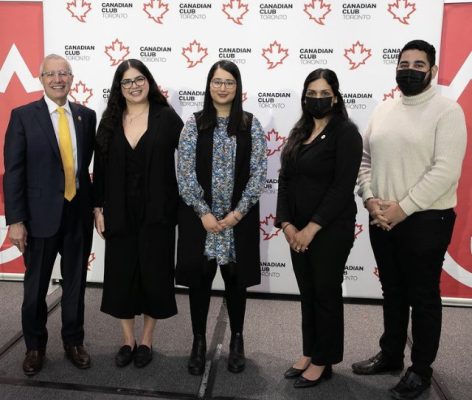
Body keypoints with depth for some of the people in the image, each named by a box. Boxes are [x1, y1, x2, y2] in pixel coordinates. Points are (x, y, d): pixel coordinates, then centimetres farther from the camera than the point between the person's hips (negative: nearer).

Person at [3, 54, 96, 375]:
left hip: (79, 212, 2)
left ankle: (74, 341, 33)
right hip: (41, 214, -2)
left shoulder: (87, 116, 4)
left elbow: (91, 162, 8)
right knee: (36, 285, 13)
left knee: (76, 283, 14)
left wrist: (96, 203, 2)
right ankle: (35, 346, 34)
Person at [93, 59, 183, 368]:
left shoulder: (166, 117, -4)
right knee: (121, 275, 9)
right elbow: (100, 168, 7)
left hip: (156, 212, -2)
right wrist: (98, 207, 4)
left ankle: (147, 340, 27)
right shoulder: (110, 121, 5)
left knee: (154, 274, 7)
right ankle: (128, 340, 29)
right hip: (119, 213, 3)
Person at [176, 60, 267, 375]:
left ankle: (237, 341, 29)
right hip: (199, 217, 0)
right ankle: (199, 341, 25)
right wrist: (203, 213, -12)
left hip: (239, 218, 0)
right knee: (199, 279, 7)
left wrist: (238, 212, -10)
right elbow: (185, 172, -4)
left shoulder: (251, 124, 2)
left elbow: (259, 172, -3)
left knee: (236, 279, 10)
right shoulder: (194, 124, 1)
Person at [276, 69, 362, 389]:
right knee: (307, 293, 15)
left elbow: (343, 188, -16)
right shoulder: (299, 132, 10)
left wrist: (312, 228, -17)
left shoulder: (346, 133, -9)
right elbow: (286, 180, 7)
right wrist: (286, 223, -3)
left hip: (330, 230, -6)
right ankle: (310, 352, 31)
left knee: (326, 294, 6)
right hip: (298, 230, 6)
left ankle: (323, 362, 23)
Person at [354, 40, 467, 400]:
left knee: (423, 297, 8)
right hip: (382, 219, 6)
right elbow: (365, 159, 10)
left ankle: (421, 369, 26)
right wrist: (370, 199, -6)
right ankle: (391, 355, 36)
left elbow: (445, 171, -18)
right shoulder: (383, 110, 10)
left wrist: (402, 208, -19)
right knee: (393, 292, 18)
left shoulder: (447, 111, -8)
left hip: (425, 221, -5)